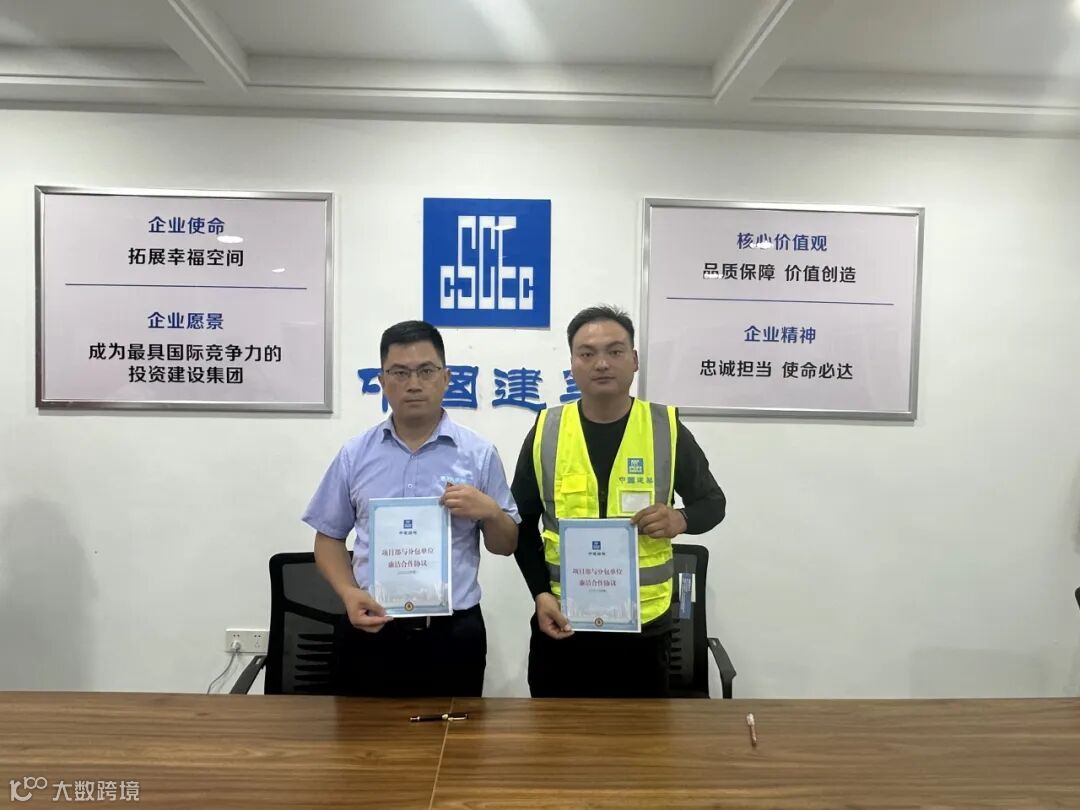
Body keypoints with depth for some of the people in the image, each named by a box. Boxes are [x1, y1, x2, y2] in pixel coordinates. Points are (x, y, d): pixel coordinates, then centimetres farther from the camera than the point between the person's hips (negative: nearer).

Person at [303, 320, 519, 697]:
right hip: (371, 631, 1)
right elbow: (329, 537, 9)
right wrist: (349, 594, -8)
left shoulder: (479, 453, -1)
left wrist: (489, 510, -15)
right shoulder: (355, 454, 3)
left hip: (453, 633, -1)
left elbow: (506, 545, 5)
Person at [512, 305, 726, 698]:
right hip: (561, 621, 1)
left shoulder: (667, 428, -4)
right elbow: (522, 523, 6)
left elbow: (713, 502, 7)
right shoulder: (545, 431, -2)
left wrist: (681, 519, -16)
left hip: (643, 625, 0)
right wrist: (540, 592, -5)